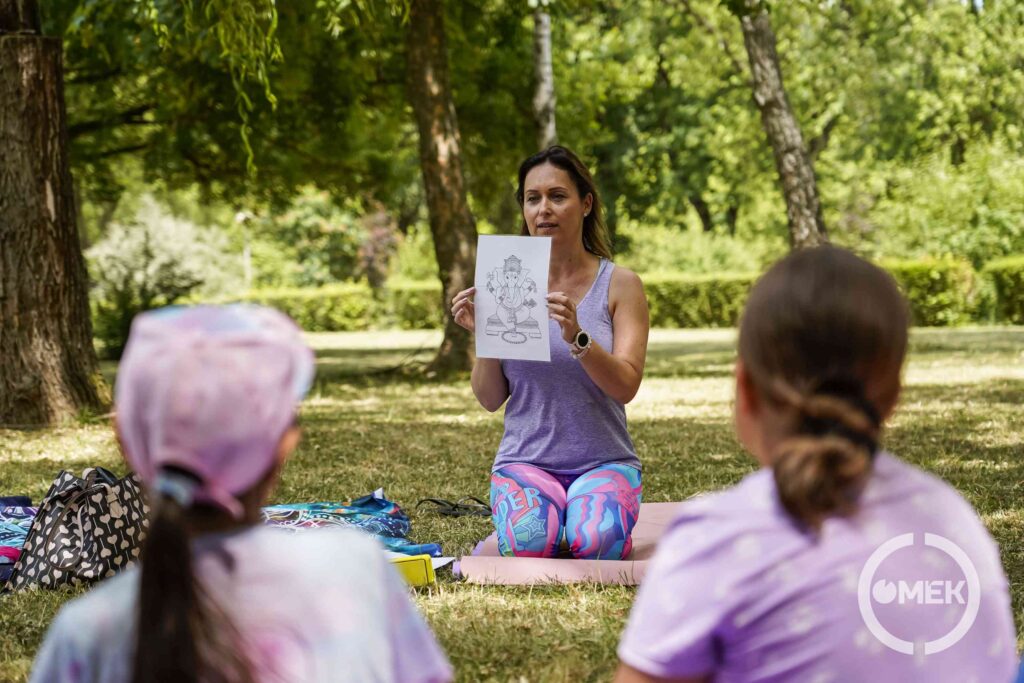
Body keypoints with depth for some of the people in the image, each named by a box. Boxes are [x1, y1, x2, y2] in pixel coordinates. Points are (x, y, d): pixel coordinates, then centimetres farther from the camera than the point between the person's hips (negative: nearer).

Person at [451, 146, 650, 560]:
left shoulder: (619, 285, 0)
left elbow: (626, 386, -11)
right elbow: (490, 400, 4)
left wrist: (576, 337, -28)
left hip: (604, 460, 0)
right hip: (526, 460, 0)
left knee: (595, 545, -31)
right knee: (530, 544, -31)